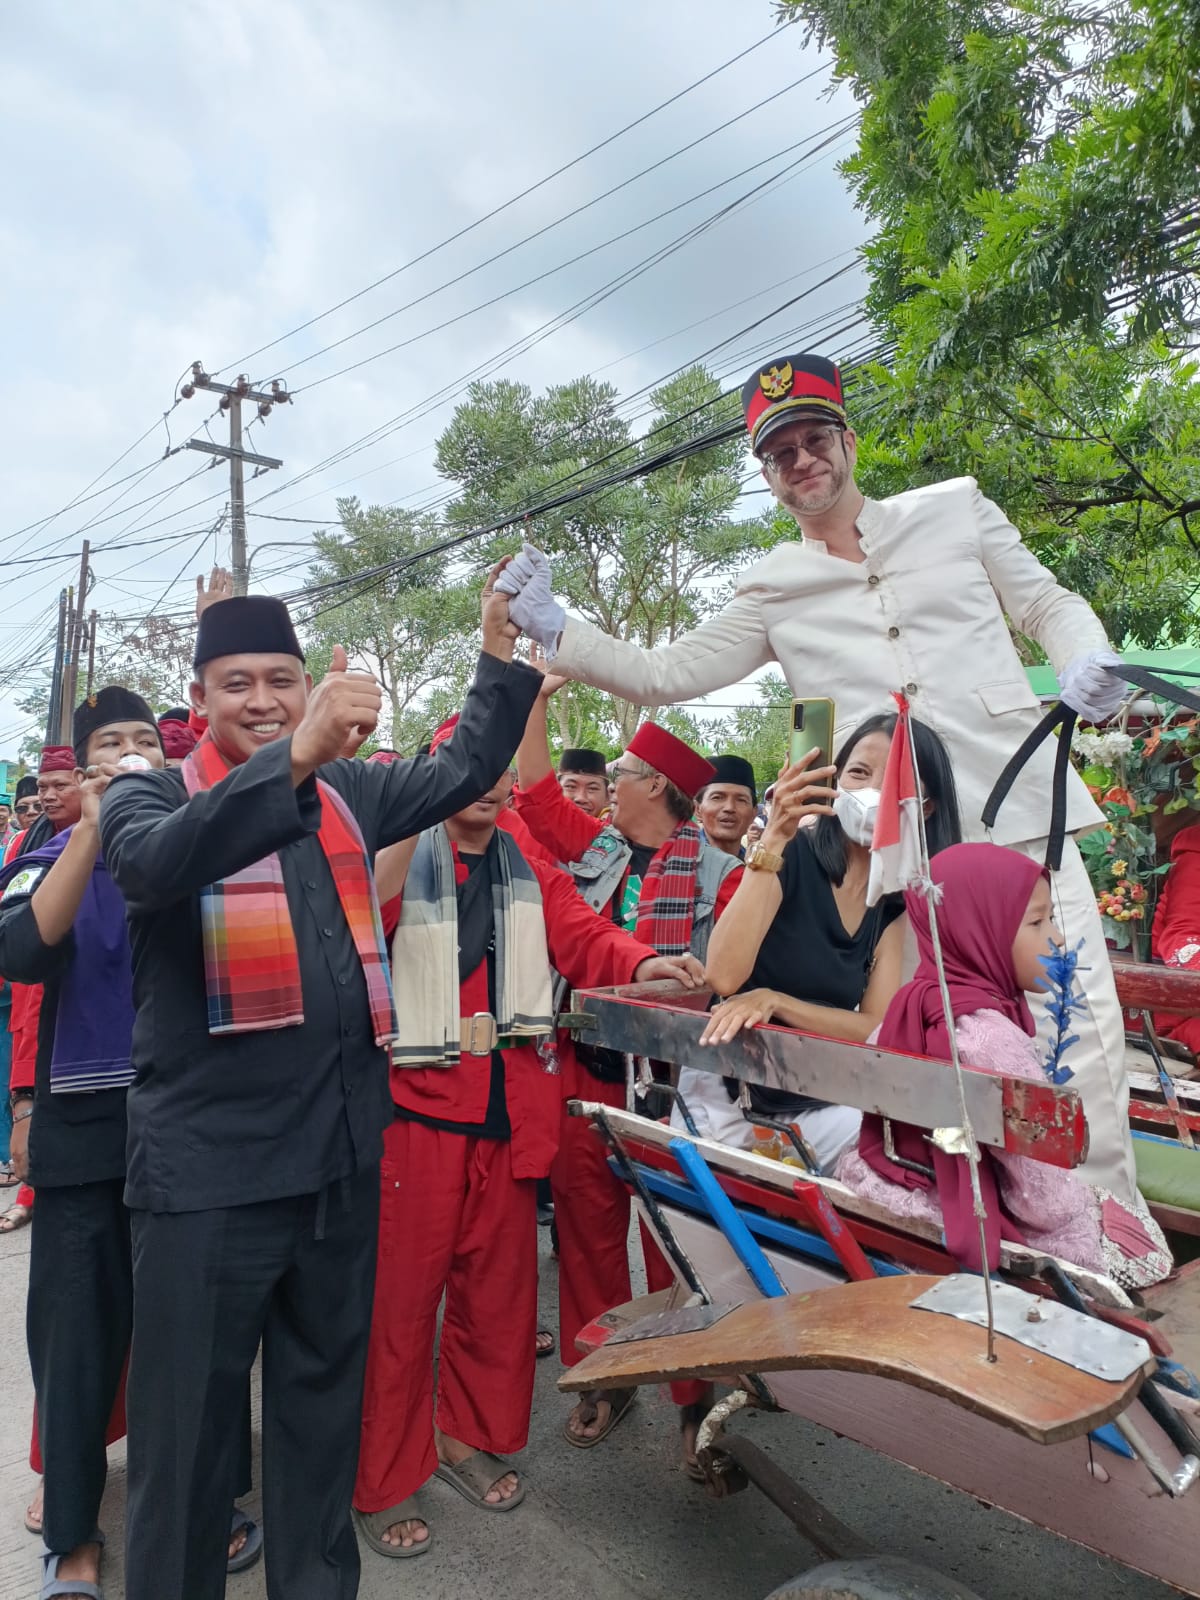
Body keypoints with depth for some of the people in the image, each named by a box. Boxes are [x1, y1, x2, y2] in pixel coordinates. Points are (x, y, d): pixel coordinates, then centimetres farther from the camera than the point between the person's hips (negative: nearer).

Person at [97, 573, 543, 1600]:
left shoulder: (349, 795, 11)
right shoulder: (147, 800, -3)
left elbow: (465, 771, 13)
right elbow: (160, 861, -26)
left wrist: (501, 650, 2)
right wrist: (298, 753, -39)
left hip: (343, 1155, 5)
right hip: (208, 1165, -4)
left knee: (325, 1402, 21)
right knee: (187, 1425, 9)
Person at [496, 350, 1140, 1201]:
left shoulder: (957, 507, 13)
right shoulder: (772, 591, 13)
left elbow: (1049, 605, 17)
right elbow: (665, 675, 10)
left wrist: (1087, 657, -5)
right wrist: (553, 627, -1)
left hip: (1021, 810, 0)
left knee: (1080, 1025, -2)